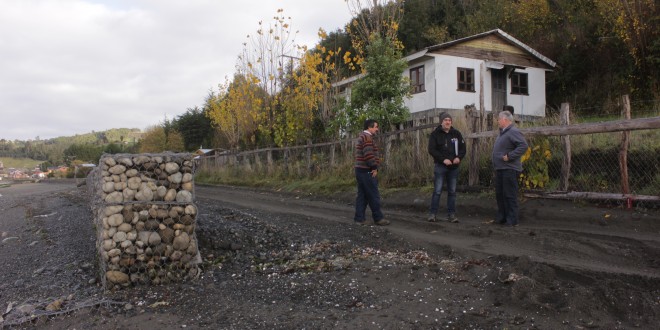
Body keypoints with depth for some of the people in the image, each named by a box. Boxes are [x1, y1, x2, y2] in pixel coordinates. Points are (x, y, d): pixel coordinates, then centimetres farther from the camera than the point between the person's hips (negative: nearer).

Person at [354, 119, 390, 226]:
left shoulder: (361, 137, 20)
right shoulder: (367, 137, -13)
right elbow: (369, 154, -22)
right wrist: (374, 167, -13)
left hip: (360, 170, 10)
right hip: (367, 171, -10)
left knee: (362, 195, 10)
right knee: (374, 196, -4)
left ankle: (359, 218, 10)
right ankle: (378, 218, 2)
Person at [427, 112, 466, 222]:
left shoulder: (456, 133, 8)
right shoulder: (435, 134, -2)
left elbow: (463, 147, 11)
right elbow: (431, 149, -8)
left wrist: (459, 157, -9)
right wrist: (443, 159, -17)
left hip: (454, 167, 4)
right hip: (440, 166, -4)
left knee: (452, 192, 6)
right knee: (437, 191, -5)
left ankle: (451, 214, 11)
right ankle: (432, 214, 0)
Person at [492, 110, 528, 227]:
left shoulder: (513, 132, -14)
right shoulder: (503, 132, 17)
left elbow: (523, 146, -25)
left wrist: (509, 156, -23)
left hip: (509, 170, -10)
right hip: (500, 169, 10)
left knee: (510, 195, -4)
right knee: (500, 194, 15)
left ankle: (512, 220, 3)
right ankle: (501, 217, 25)